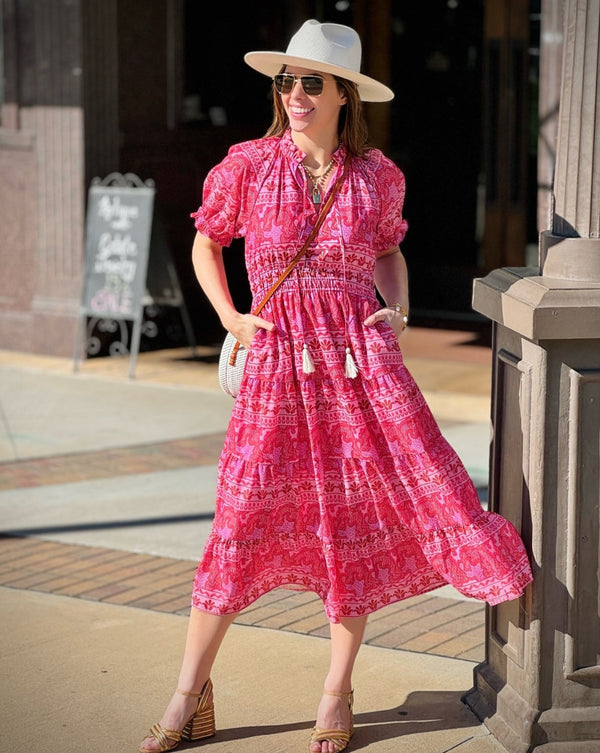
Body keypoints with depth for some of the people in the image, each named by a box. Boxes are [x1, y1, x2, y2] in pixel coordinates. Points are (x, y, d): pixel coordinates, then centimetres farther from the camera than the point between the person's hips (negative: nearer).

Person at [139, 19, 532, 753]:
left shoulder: (376, 176, 3)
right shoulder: (248, 166, 0)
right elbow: (206, 243, 14)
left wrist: (397, 309, 3)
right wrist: (229, 317, 2)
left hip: (361, 359, 1)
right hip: (278, 362, -1)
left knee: (359, 524, -1)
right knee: (244, 518, -3)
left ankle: (337, 694, 16)